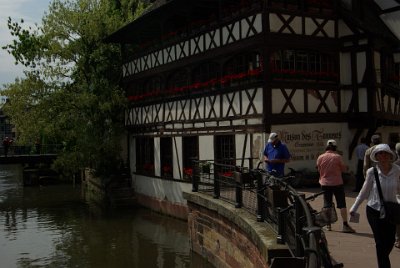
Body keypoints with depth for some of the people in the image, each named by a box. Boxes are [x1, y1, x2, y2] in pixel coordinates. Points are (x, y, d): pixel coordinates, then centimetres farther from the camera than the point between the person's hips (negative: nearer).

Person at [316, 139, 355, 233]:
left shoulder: (320, 157, -2)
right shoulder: (338, 157, -10)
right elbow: (344, 169, -2)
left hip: (325, 184, 3)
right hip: (337, 183, -3)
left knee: (327, 205, 11)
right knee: (342, 204, 2)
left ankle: (328, 225, 14)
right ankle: (345, 225, 0)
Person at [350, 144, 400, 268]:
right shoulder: (372, 172, -12)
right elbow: (365, 191, -2)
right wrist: (354, 208, 1)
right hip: (374, 211, -3)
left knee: (390, 242, 14)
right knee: (381, 243, -1)